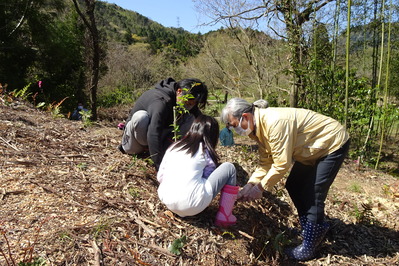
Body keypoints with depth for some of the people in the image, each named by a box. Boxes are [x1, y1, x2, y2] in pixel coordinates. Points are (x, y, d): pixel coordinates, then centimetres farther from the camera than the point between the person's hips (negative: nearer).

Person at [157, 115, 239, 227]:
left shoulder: (173, 147, 16)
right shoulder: (206, 151, 5)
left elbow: (160, 177, 17)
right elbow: (209, 178, 8)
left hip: (166, 201, 7)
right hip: (192, 205, -6)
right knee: (229, 168, 11)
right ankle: (224, 216, 9)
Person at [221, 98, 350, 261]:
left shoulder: (274, 122, -34)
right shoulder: (259, 127, -3)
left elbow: (282, 164, -31)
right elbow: (266, 163, 0)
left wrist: (260, 188, -20)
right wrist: (249, 185, -9)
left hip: (333, 143, -9)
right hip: (313, 148, 9)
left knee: (312, 194, -11)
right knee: (293, 186, 9)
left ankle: (309, 247, 5)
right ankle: (316, 229, 27)